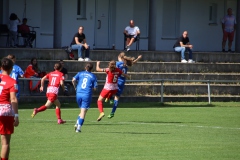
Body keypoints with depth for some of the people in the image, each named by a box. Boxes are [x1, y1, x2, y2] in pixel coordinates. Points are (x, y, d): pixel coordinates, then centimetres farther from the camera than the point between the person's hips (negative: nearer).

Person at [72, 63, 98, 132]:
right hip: (87, 95, -3)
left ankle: (77, 124, 1)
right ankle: (79, 127, -13)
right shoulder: (93, 76, 5)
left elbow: (73, 80, -4)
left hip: (79, 94, 3)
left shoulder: (80, 73, 10)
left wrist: (75, 87, 12)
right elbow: (95, 88, 2)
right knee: (83, 112, -2)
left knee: (82, 110, 20)